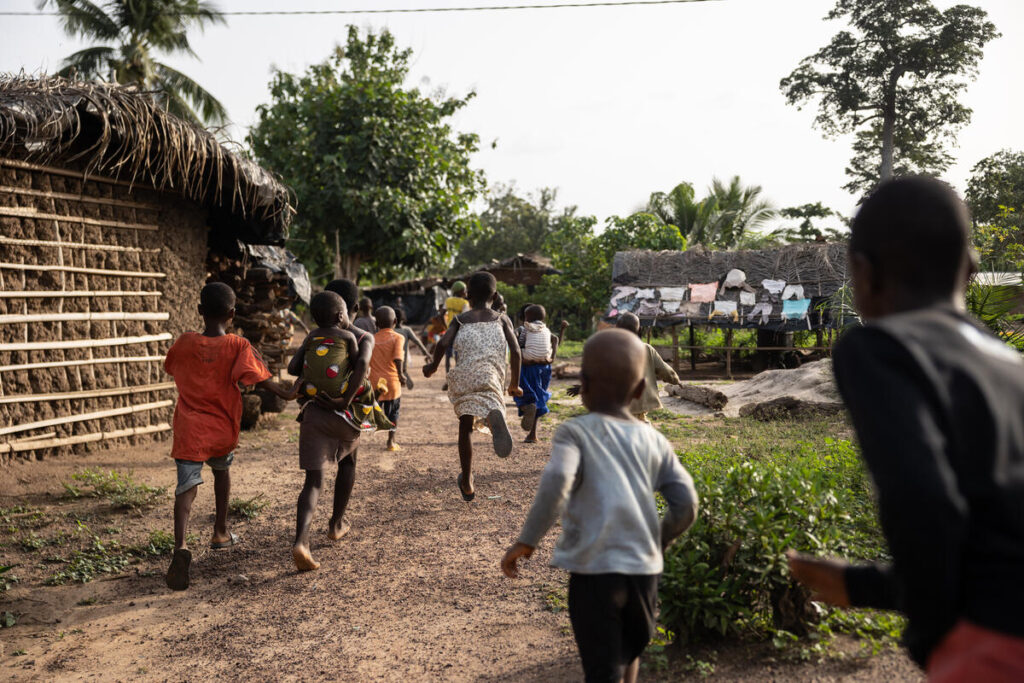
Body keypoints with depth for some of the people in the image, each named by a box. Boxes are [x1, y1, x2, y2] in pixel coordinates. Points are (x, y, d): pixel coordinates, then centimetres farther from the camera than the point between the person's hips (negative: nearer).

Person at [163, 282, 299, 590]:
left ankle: (180, 546, -30)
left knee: (186, 487, -6)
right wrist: (286, 394, -12)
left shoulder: (184, 343, 0)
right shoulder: (238, 346, -8)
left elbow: (171, 368, 18)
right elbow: (255, 376, -20)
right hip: (223, 429, 1)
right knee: (222, 471, 28)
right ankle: (220, 533, 38)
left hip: (190, 429, 0)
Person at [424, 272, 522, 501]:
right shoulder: (502, 319, 17)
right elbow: (515, 352, 6)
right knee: (490, 403, -27)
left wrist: (433, 366, 17)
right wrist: (515, 384, 17)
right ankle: (496, 418, -68)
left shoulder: (460, 320, 17)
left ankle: (467, 485, 29)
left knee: (465, 426, 18)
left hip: (463, 375, 2)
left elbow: (443, 343, -1)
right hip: (490, 374, -1)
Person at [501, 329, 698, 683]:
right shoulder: (655, 441, 7)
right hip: (644, 569, 4)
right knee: (628, 652, 27)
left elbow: (556, 482, -22)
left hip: (594, 569, -4)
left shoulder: (574, 432, -4)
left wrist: (526, 541, -14)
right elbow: (685, 505, 2)